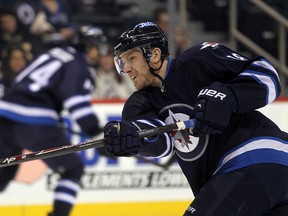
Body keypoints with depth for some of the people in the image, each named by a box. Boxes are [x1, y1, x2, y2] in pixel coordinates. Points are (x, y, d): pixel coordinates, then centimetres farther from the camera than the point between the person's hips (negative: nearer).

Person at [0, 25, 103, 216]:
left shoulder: (54, 54, 24)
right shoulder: (77, 65, -2)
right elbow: (79, 103, -15)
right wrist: (98, 135, -17)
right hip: (35, 124, -8)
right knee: (73, 169, 8)